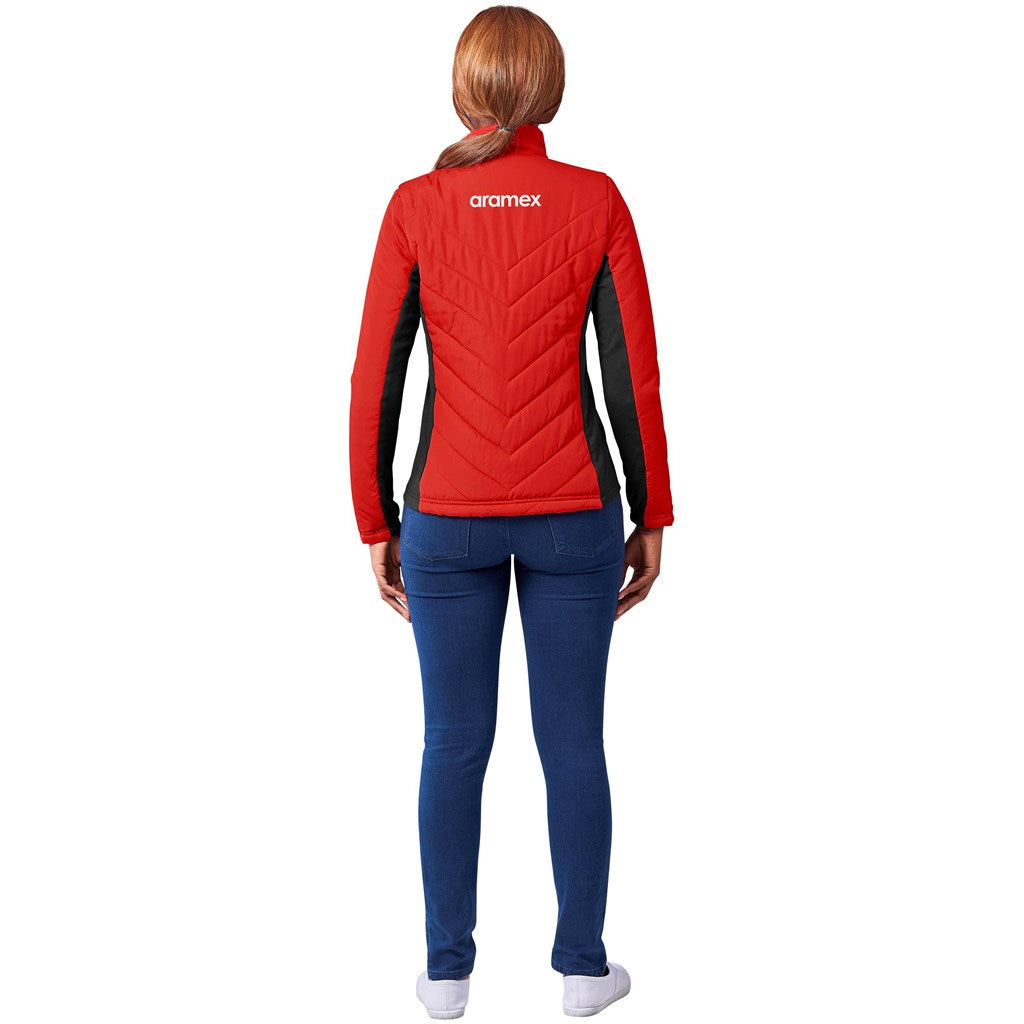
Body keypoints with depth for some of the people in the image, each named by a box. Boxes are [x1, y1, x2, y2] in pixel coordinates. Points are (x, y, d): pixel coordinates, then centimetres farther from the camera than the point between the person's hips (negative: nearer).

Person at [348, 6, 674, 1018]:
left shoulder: (414, 207, -5)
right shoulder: (596, 201, -5)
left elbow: (375, 384, -5)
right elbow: (634, 377, -5)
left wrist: (375, 527, 6)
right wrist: (651, 519, 5)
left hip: (449, 516, 0)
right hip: (572, 515, 0)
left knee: (454, 742, 12)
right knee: (573, 740, 12)